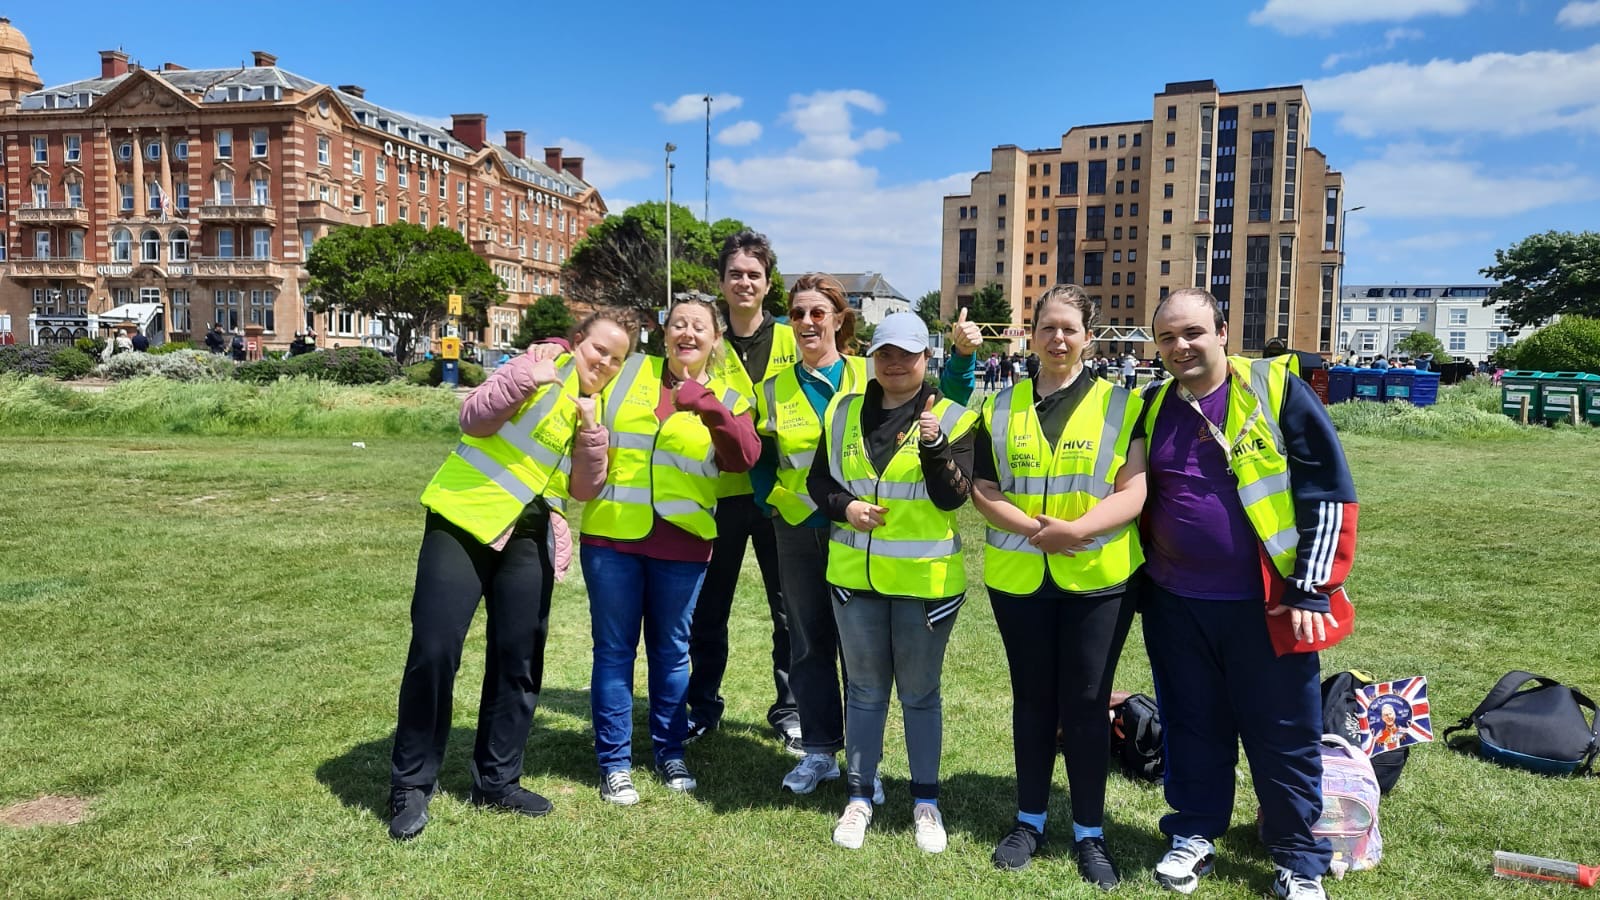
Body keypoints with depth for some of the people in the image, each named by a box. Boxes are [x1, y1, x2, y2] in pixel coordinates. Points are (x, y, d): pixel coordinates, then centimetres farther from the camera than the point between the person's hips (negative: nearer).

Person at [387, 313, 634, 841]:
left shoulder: (599, 409, 12)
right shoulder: (547, 367, -4)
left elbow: (584, 489, 3)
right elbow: (474, 418, -13)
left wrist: (590, 431, -11)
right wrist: (525, 379, -26)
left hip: (529, 540, 6)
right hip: (464, 522, -6)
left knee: (520, 659, 6)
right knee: (433, 650, -8)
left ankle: (497, 779, 20)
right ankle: (411, 785, 6)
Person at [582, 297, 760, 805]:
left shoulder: (726, 400, 5)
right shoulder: (626, 372, 7)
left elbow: (745, 457, -13)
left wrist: (707, 404, -24)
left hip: (682, 546, 0)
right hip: (611, 537, 0)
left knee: (671, 649, 12)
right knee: (614, 648, 5)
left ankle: (670, 752, 27)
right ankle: (614, 762, 16)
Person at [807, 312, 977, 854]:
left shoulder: (951, 418, -6)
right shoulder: (843, 413, 5)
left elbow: (953, 496, -14)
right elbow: (818, 480, 10)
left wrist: (935, 446, -29)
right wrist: (844, 506, -9)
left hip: (924, 579, -3)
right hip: (854, 575, 3)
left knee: (920, 692, 11)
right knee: (865, 690, 14)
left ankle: (926, 801, 27)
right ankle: (859, 797, 28)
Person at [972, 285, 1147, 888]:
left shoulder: (1121, 404, 0)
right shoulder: (1001, 408, 6)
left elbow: (1135, 491, -8)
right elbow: (983, 491, 1)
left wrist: (1076, 529, -23)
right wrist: (1032, 528, -16)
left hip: (1098, 580, -2)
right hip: (1018, 578, 2)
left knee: (1086, 703, 5)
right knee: (1032, 699, 13)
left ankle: (1089, 832, 20)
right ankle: (1029, 819, 27)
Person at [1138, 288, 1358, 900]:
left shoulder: (1277, 389, -8)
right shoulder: (1152, 407, 5)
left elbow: (1329, 492, -8)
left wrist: (1312, 588, -11)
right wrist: (1140, 574, 15)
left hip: (1268, 605, -3)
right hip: (1176, 606, 4)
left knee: (1284, 737, 8)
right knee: (1192, 728, 15)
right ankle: (1194, 835, 33)